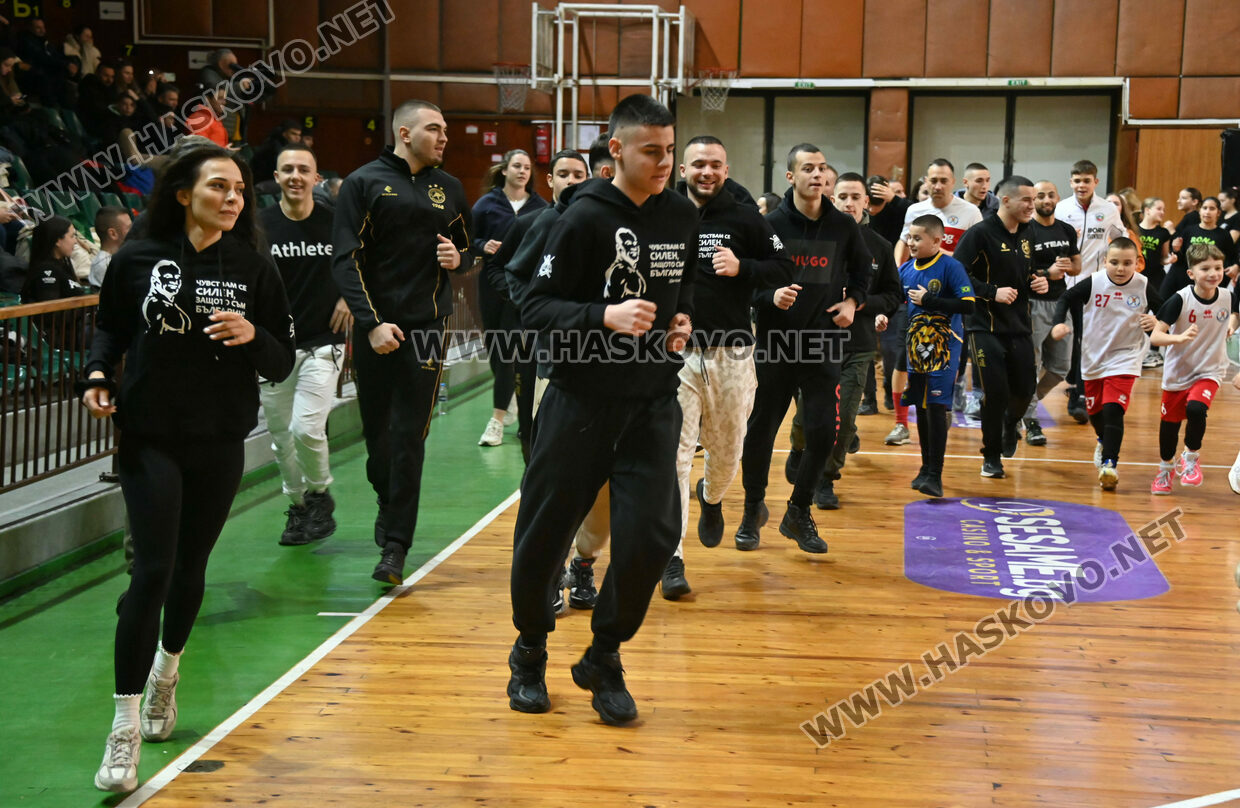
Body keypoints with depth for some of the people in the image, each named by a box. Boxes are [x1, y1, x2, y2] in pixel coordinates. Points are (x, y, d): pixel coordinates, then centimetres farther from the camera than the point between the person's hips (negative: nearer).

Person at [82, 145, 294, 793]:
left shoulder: (254, 270, -1)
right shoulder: (137, 260, -4)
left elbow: (281, 363, 1)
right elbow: (109, 328, 10)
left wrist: (252, 336, -19)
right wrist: (98, 378, -8)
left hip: (220, 445, 2)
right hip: (149, 439, -2)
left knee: (191, 568, 13)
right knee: (153, 571, -10)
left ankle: (165, 673, 43)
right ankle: (125, 732, -3)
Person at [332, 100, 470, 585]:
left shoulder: (449, 188, 12)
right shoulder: (364, 183, -1)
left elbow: (468, 245, 25)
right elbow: (344, 259, -7)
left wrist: (458, 257, 0)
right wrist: (371, 322, -16)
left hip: (427, 326, 1)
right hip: (373, 326, -1)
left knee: (410, 437, -5)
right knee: (376, 429, 9)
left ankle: (396, 545, -2)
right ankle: (387, 503, 36)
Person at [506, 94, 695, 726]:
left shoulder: (683, 215, 6)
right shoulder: (586, 217, -9)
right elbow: (534, 306, -11)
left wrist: (683, 320, 5)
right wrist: (604, 317, -24)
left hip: (653, 403, 4)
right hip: (581, 398, -3)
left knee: (651, 535, -6)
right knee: (544, 534, 5)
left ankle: (603, 660, 16)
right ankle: (530, 655, 31)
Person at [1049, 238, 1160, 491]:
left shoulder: (1143, 287, -11)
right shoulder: (1093, 283, -12)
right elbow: (1066, 298, -2)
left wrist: (1155, 321, -19)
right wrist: (1059, 323, -17)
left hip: (1124, 359, -2)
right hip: (1093, 357, 3)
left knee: (1113, 410, -18)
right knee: (1095, 410, 18)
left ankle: (1109, 463, -13)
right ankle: (1104, 442, 50)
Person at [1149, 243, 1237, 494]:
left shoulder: (1228, 297, -8)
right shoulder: (1180, 299, -19)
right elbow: (1155, 336, -22)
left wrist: (1231, 324, -2)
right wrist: (1179, 338, -39)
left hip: (1209, 371, 1)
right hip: (1177, 372, 0)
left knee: (1195, 409, -26)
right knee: (1169, 423, 11)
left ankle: (1191, 457, 3)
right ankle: (1165, 469, 40)